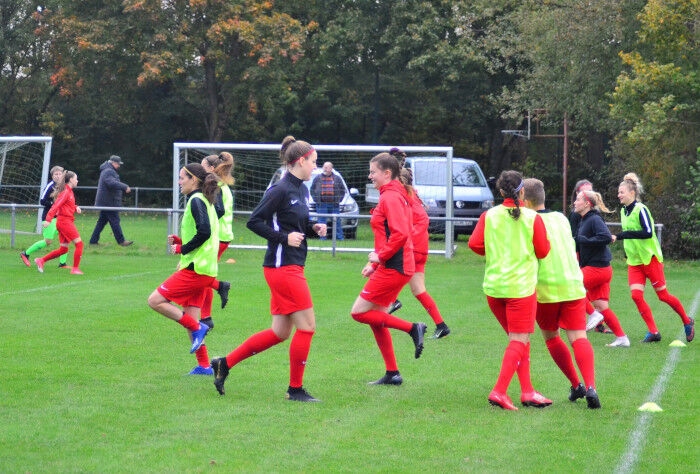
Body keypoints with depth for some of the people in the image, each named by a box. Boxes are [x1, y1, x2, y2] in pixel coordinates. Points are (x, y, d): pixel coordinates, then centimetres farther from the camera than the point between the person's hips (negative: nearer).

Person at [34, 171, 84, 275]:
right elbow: (56, 205, -21)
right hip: (65, 221, -10)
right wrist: (48, 219, -28)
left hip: (66, 222, 10)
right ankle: (75, 269, -2)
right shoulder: (65, 192, -13)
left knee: (63, 249, 11)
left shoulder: (69, 192, 16)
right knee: (79, 243, -6)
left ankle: (41, 260, 14)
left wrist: (76, 208, 5)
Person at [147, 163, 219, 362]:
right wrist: (180, 241, 11)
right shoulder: (205, 201, 19)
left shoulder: (196, 200, -10)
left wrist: (182, 249, -11)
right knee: (190, 318, 11)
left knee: (155, 301, -8)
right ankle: (204, 366, 10)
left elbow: (204, 232, -23)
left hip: (195, 269, -10)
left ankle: (197, 328, -8)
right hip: (205, 270, 10)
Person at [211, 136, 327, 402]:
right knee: (307, 326, -5)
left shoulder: (301, 190, 14)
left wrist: (314, 228, 5)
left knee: (280, 332, 11)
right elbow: (254, 221, -16)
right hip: (282, 267, -10)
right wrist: (284, 237, -20)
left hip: (292, 267, 10)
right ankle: (295, 389, 5)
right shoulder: (281, 190, -14)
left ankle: (225, 363, 18)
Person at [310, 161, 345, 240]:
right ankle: (322, 238, 3)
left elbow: (343, 190, 13)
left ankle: (340, 238, 3)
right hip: (322, 205, 0)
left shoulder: (336, 179, 8)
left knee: (337, 222, 0)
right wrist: (316, 199, 1)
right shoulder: (318, 178, 7)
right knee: (322, 222, -1)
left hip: (334, 204, 0)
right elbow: (312, 189, 12)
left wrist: (339, 199, 3)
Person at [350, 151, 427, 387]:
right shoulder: (394, 196, 18)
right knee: (375, 318, 13)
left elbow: (400, 234, -25)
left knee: (359, 312, -7)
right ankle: (392, 374, 15)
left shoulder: (390, 197, -14)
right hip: (392, 266, 10)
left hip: (393, 267, -10)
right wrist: (375, 263, 19)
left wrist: (380, 255, -16)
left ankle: (412, 328, -6)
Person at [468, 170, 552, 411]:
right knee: (519, 341, -1)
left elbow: (474, 244, -6)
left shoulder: (489, 216, -1)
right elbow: (543, 251, -2)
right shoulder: (533, 218, -6)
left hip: (493, 287, 4)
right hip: (521, 287, -4)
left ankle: (527, 391, 15)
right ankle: (499, 391, -14)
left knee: (518, 339, 16)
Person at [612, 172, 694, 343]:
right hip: (634, 262, 7)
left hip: (650, 259, -7)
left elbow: (648, 232, -29)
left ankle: (687, 321, 23)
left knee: (663, 295, 1)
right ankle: (653, 332, -1)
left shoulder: (641, 209, -17)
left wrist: (622, 235, -31)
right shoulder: (623, 211, 8)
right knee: (636, 295, -8)